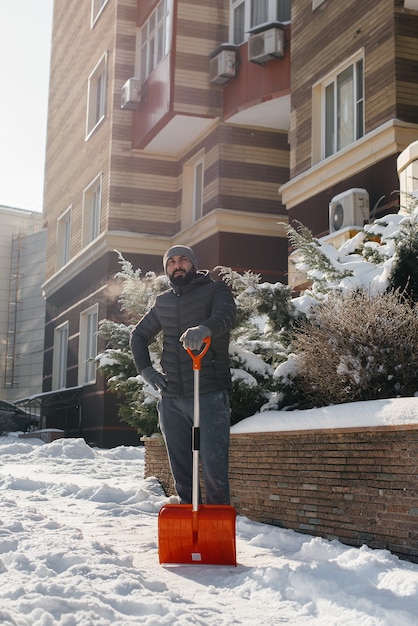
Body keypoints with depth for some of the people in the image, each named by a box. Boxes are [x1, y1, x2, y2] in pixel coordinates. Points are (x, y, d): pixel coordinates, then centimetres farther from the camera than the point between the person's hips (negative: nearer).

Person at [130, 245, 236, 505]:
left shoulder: (215, 290, 2)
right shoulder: (163, 302, 17)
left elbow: (225, 315, -21)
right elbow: (139, 335, 30)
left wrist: (204, 329, -43)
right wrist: (145, 369, 14)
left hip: (209, 395, -5)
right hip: (171, 399, 5)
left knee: (214, 468, -11)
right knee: (181, 471, 9)